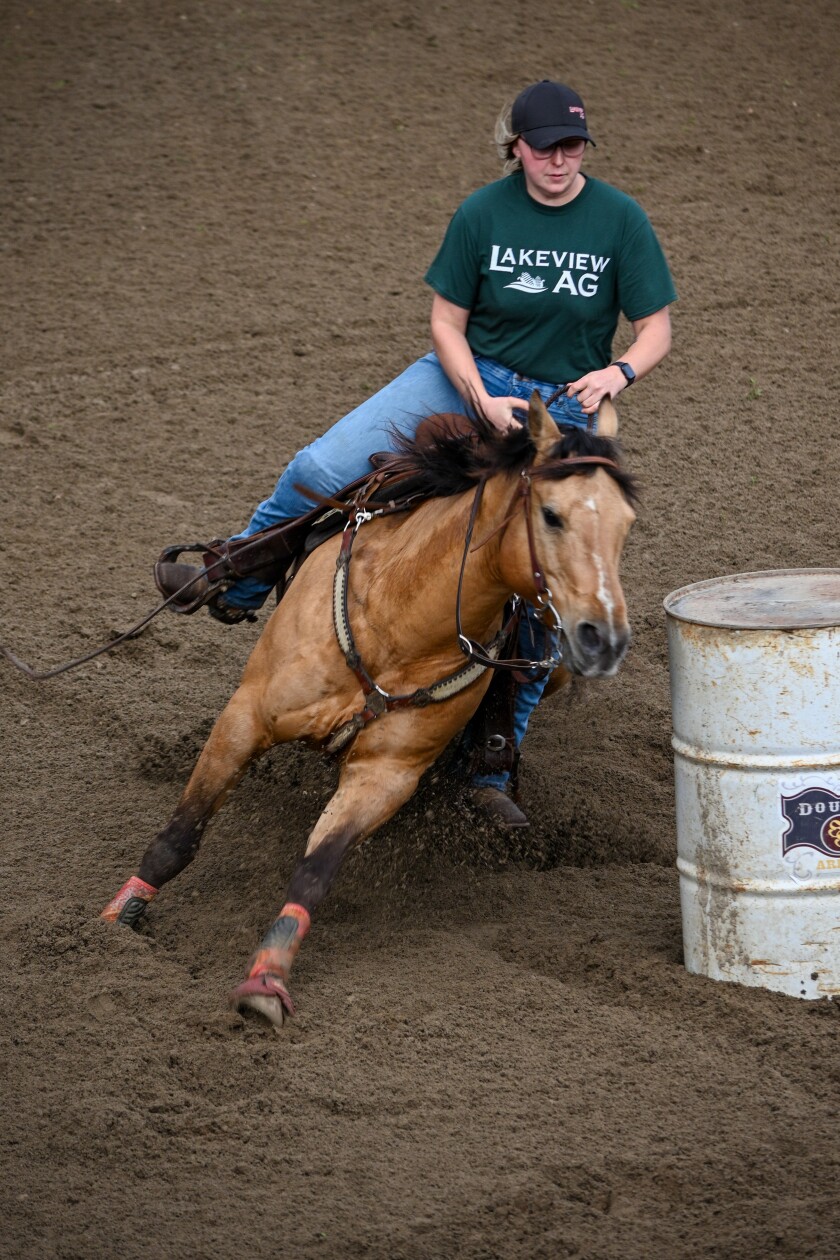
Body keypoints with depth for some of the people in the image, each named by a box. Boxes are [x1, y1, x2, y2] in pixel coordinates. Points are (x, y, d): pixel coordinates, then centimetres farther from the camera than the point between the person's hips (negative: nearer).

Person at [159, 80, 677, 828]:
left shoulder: (620, 220, -8)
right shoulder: (482, 215, -8)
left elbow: (656, 331, -5)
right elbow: (446, 324, -2)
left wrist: (619, 372, -26)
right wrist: (484, 402, -18)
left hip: (562, 409, 0)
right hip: (467, 376, 0)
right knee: (323, 469, -18)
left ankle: (493, 768, 8)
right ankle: (234, 585, 7)